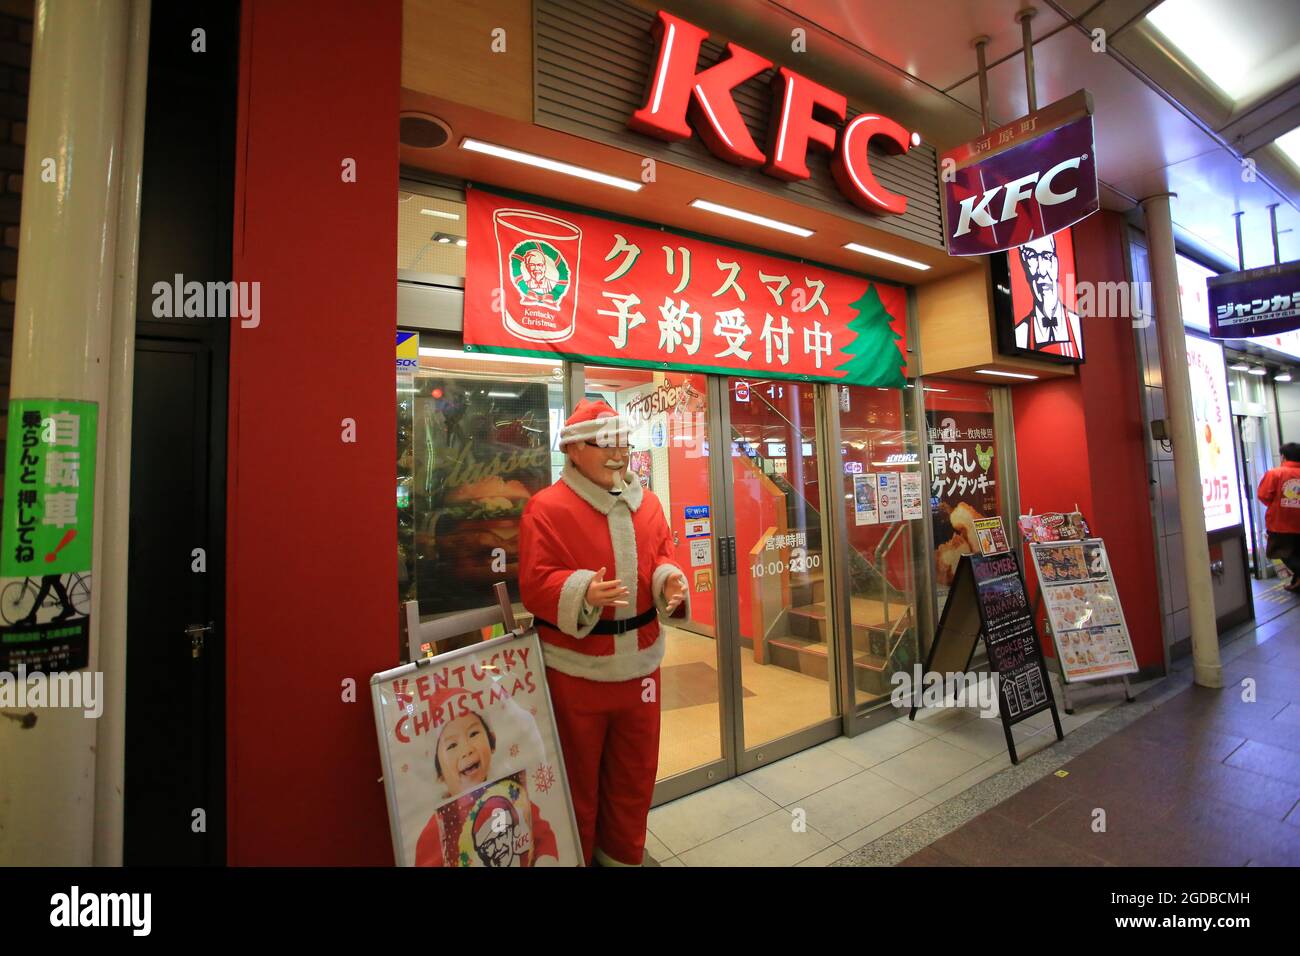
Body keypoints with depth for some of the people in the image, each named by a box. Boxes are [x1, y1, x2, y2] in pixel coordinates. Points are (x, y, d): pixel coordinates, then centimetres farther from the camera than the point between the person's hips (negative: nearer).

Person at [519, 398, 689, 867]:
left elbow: (662, 558, 11)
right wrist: (583, 592, -32)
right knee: (578, 773, 17)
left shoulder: (647, 503, 4)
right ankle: (577, 857, 44)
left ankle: (624, 854, 47)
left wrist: (671, 579, -11)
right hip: (576, 666, -5)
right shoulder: (546, 508, -13)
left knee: (636, 768, 22)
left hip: (638, 659, 5)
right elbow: (535, 584, -16)